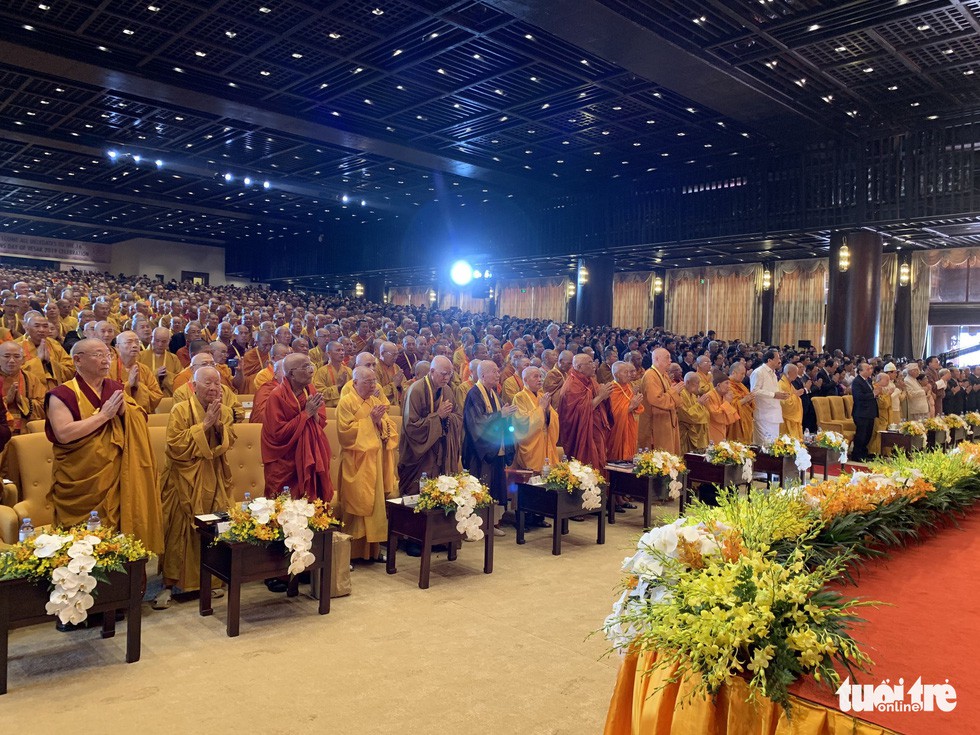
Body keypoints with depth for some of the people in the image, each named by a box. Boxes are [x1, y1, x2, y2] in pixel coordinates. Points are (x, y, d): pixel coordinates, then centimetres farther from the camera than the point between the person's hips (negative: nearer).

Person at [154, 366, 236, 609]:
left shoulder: (225, 412, 7)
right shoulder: (181, 410, -7)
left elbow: (230, 442, 0)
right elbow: (175, 445, -16)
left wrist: (218, 424, -15)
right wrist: (204, 425, -19)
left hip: (214, 480, 4)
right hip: (185, 480, -4)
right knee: (179, 532, -2)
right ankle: (169, 584, 7)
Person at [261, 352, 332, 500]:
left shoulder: (310, 391, 2)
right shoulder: (277, 396, -15)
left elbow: (322, 423, 5)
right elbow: (279, 433, -19)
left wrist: (314, 413, -16)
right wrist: (306, 413, -19)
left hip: (310, 458, 5)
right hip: (286, 464, -5)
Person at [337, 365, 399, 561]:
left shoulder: (377, 402, 13)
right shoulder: (346, 402, -6)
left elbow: (391, 428, 10)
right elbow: (346, 430, -16)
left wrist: (380, 421, -10)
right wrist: (369, 419, -15)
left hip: (376, 461, 6)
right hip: (356, 463, -6)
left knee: (376, 503, 7)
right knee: (356, 504, -3)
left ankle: (373, 548, 16)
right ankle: (352, 550, 6)